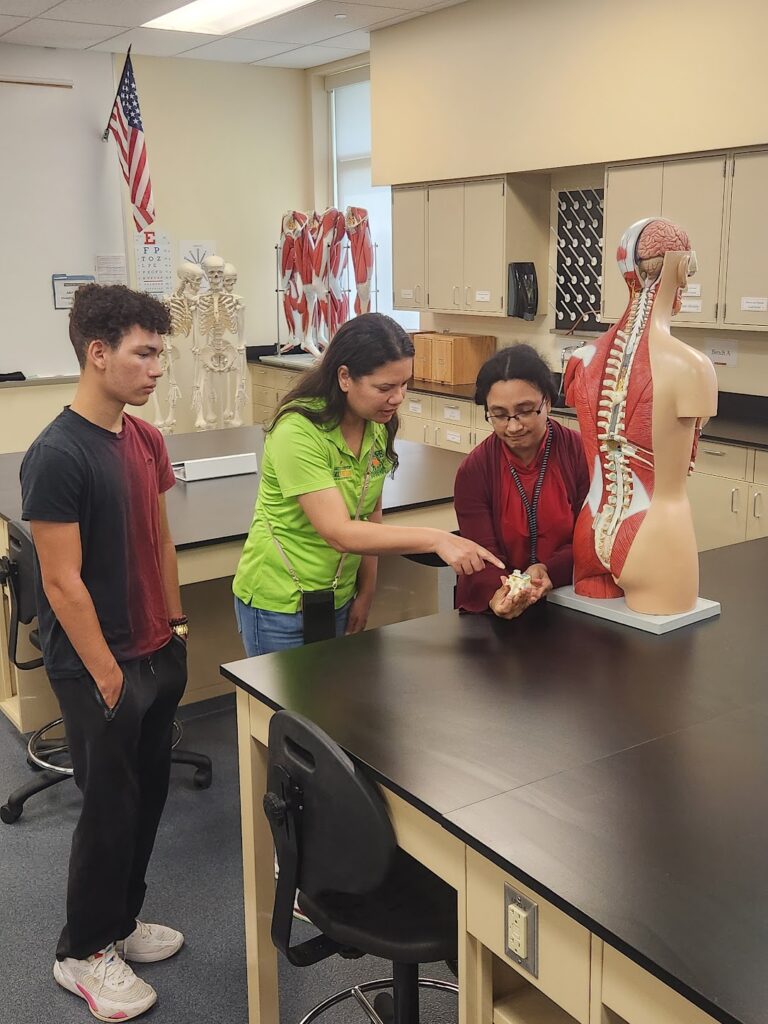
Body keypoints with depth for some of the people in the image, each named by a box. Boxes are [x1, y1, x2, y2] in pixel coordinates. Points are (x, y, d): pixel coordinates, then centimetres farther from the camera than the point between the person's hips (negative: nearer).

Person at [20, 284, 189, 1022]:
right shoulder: (57, 456, -20)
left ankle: (121, 921, 39)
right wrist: (107, 677, -16)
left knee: (148, 794, 18)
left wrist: (175, 628, 12)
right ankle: (82, 953, 28)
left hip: (156, 655, 8)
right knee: (108, 808, 6)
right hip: (97, 668, -7)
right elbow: (62, 583, -20)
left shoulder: (146, 440, 4)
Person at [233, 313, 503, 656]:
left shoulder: (378, 427, -2)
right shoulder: (297, 432, -25)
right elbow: (340, 533, -30)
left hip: (339, 599, 6)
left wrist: (366, 592, 5)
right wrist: (436, 539, -35)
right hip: (279, 605, -6)